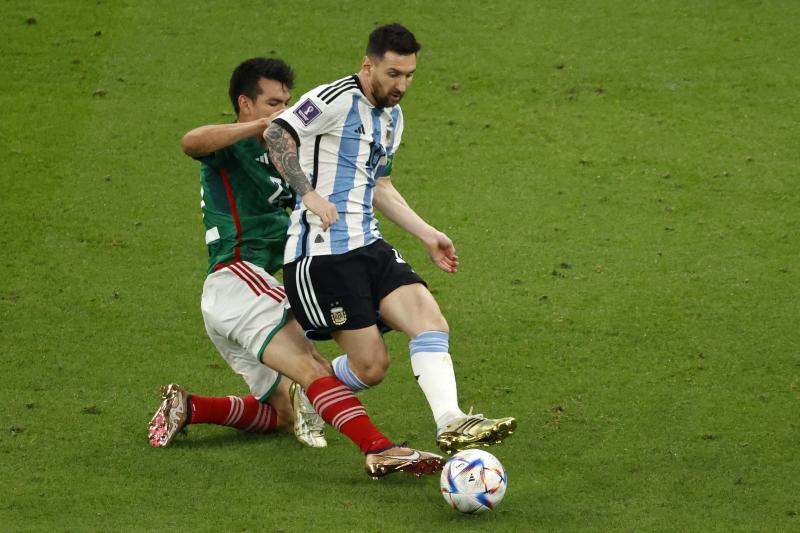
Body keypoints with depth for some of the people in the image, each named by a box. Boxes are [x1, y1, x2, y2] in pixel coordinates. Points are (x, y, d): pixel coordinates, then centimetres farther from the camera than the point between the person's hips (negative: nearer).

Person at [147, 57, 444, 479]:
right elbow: (191, 142, -26)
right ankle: (379, 450, -45)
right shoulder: (231, 147, -2)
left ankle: (186, 408, 10)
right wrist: (262, 126, -31)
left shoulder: (270, 153, 26)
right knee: (314, 370, -28)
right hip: (237, 280, -10)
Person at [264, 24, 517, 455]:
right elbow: (276, 134, -23)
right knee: (371, 364, -9)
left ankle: (450, 424, -18)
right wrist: (308, 194, -32)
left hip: (369, 246, 8)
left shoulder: (392, 117, 17)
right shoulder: (336, 99, -12)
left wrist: (427, 235, 27)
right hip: (321, 252, -8)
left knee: (430, 319, -12)